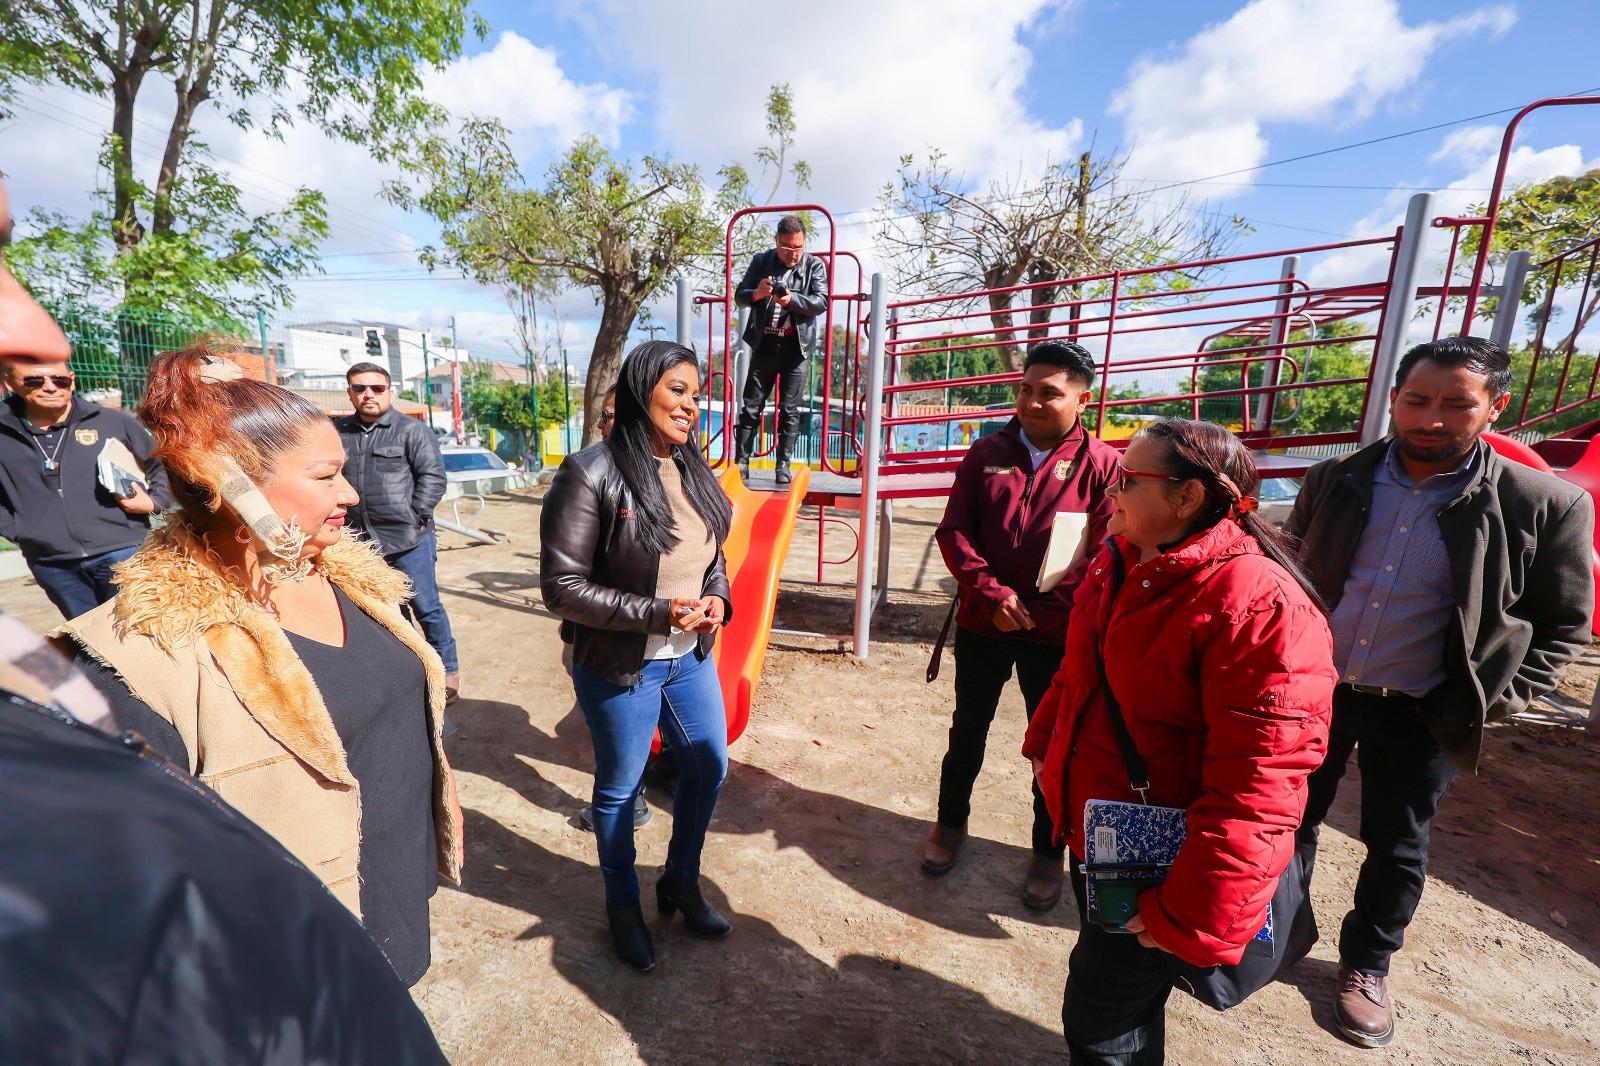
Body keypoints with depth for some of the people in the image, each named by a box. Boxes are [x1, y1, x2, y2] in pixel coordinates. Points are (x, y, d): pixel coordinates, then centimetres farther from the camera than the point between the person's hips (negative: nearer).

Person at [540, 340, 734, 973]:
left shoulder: (693, 470, 1)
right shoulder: (592, 474, -19)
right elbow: (562, 587, -18)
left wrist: (717, 598, -10)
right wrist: (657, 613, -24)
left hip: (691, 658, 6)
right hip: (621, 668, -6)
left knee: (709, 767, 18)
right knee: (619, 789, 15)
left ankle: (681, 883, 46)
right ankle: (623, 907, 44)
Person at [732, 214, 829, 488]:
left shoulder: (815, 265, 3)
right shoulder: (761, 261, 7)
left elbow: (821, 302, -9)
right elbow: (739, 296, 5)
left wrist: (791, 299, -26)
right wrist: (757, 293, -18)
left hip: (796, 346, -1)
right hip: (765, 343, 1)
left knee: (789, 409, 1)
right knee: (751, 406, 1)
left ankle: (783, 466, 7)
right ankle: (741, 462, 5)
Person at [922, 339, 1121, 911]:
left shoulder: (1102, 465, -9)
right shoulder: (987, 453, 0)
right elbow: (953, 531, -3)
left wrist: (1039, 612, -15)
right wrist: (992, 594, -15)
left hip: (1057, 635, -2)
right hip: (981, 623, 3)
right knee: (967, 728, 19)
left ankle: (1049, 852, 37)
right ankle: (951, 821, 42)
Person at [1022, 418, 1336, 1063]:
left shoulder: (1259, 604, -26)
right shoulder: (1119, 564, 0)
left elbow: (1258, 783, -27)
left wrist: (1189, 914, -23)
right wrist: (1045, 743, 14)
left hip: (1153, 866, -7)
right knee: (1111, 982, 29)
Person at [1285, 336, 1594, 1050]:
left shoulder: (1541, 505, -11)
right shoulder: (1335, 482, -6)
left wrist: (1493, 702, -7)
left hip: (1416, 715, -1)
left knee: (1396, 848, 17)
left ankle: (1367, 965, 42)